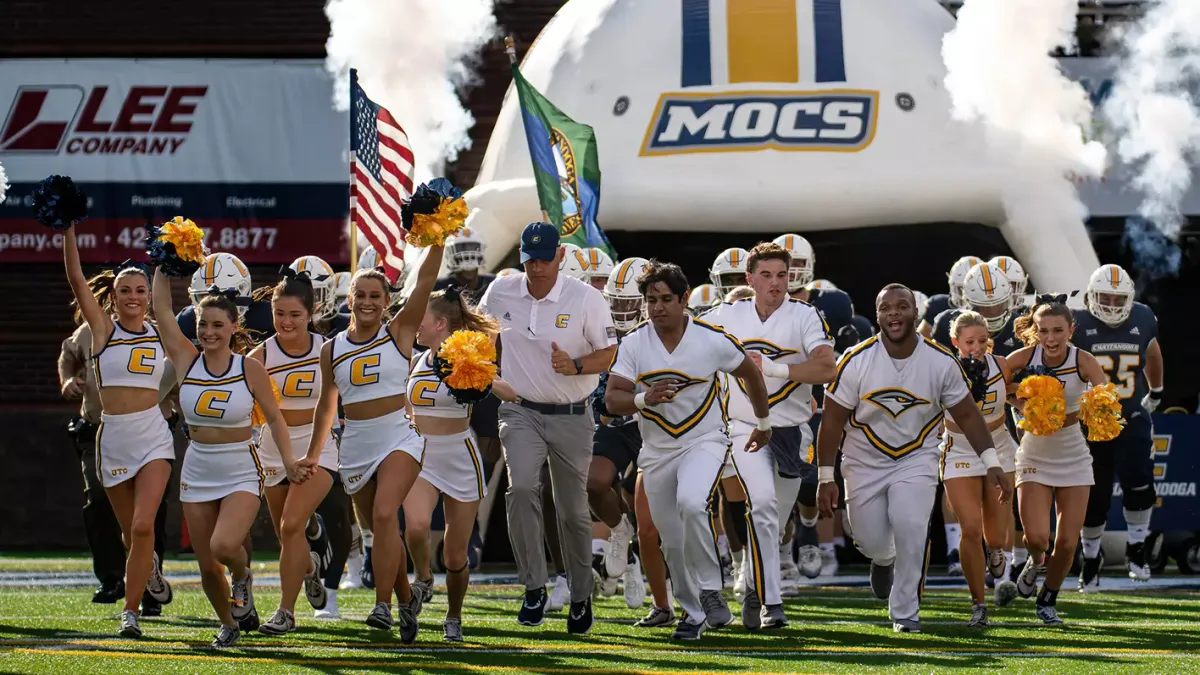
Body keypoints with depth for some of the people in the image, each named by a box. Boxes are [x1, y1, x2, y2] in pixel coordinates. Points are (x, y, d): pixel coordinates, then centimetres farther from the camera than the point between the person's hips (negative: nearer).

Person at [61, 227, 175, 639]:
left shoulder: (161, 335, 5)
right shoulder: (102, 328, -1)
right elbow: (75, 277, -10)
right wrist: (68, 229, -19)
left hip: (153, 436, 0)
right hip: (112, 437, 0)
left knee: (143, 526, -17)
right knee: (130, 532, 12)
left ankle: (130, 611, -9)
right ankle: (149, 567, 47)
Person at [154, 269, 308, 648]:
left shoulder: (250, 368, -7)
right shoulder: (186, 361, -1)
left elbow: (274, 418, 2)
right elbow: (162, 309, -2)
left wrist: (288, 461, -5)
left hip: (241, 471, -3)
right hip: (197, 471, 3)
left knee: (224, 546, -26)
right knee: (207, 566, 5)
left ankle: (242, 577, 10)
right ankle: (229, 625, 31)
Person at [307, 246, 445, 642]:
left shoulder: (400, 332, 1)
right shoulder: (332, 349, 9)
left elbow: (426, 280, -9)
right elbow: (327, 406, 20)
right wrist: (312, 456, 23)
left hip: (399, 438, -4)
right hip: (355, 446, 4)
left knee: (385, 515, -23)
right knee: (379, 529, 9)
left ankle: (383, 605, -24)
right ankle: (406, 599, 29)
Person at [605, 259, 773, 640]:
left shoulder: (712, 340, -12)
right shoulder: (634, 344, -7)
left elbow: (750, 373, 6)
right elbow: (612, 399, -9)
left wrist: (763, 422, 18)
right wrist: (644, 399, -30)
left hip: (705, 441, -3)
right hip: (658, 448, 3)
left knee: (692, 504, -31)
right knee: (673, 541, 9)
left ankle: (710, 590, -15)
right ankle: (693, 612, 27)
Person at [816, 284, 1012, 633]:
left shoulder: (942, 362, -13)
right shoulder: (856, 362, -16)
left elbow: (966, 415, -1)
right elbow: (832, 421, -9)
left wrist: (992, 463, -7)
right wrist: (825, 478, -9)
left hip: (916, 460, 0)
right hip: (866, 461, 1)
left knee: (910, 529, -22)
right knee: (873, 543, 3)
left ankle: (905, 612, -6)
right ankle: (884, 559, 44)